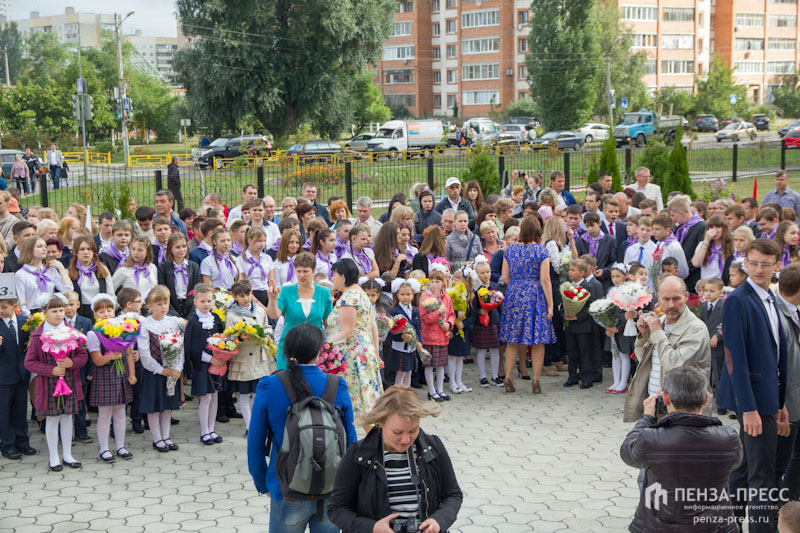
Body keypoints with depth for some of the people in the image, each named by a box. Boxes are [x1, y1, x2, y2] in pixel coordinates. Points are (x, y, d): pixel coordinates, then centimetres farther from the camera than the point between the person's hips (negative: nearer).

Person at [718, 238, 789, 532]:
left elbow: (777, 354, 16)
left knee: (745, 468, 17)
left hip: (767, 397, 9)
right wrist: (749, 408, -21)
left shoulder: (771, 300, 12)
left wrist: (780, 404, 16)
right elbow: (735, 356, -19)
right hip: (753, 399, -9)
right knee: (762, 475, -5)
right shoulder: (738, 301, -15)